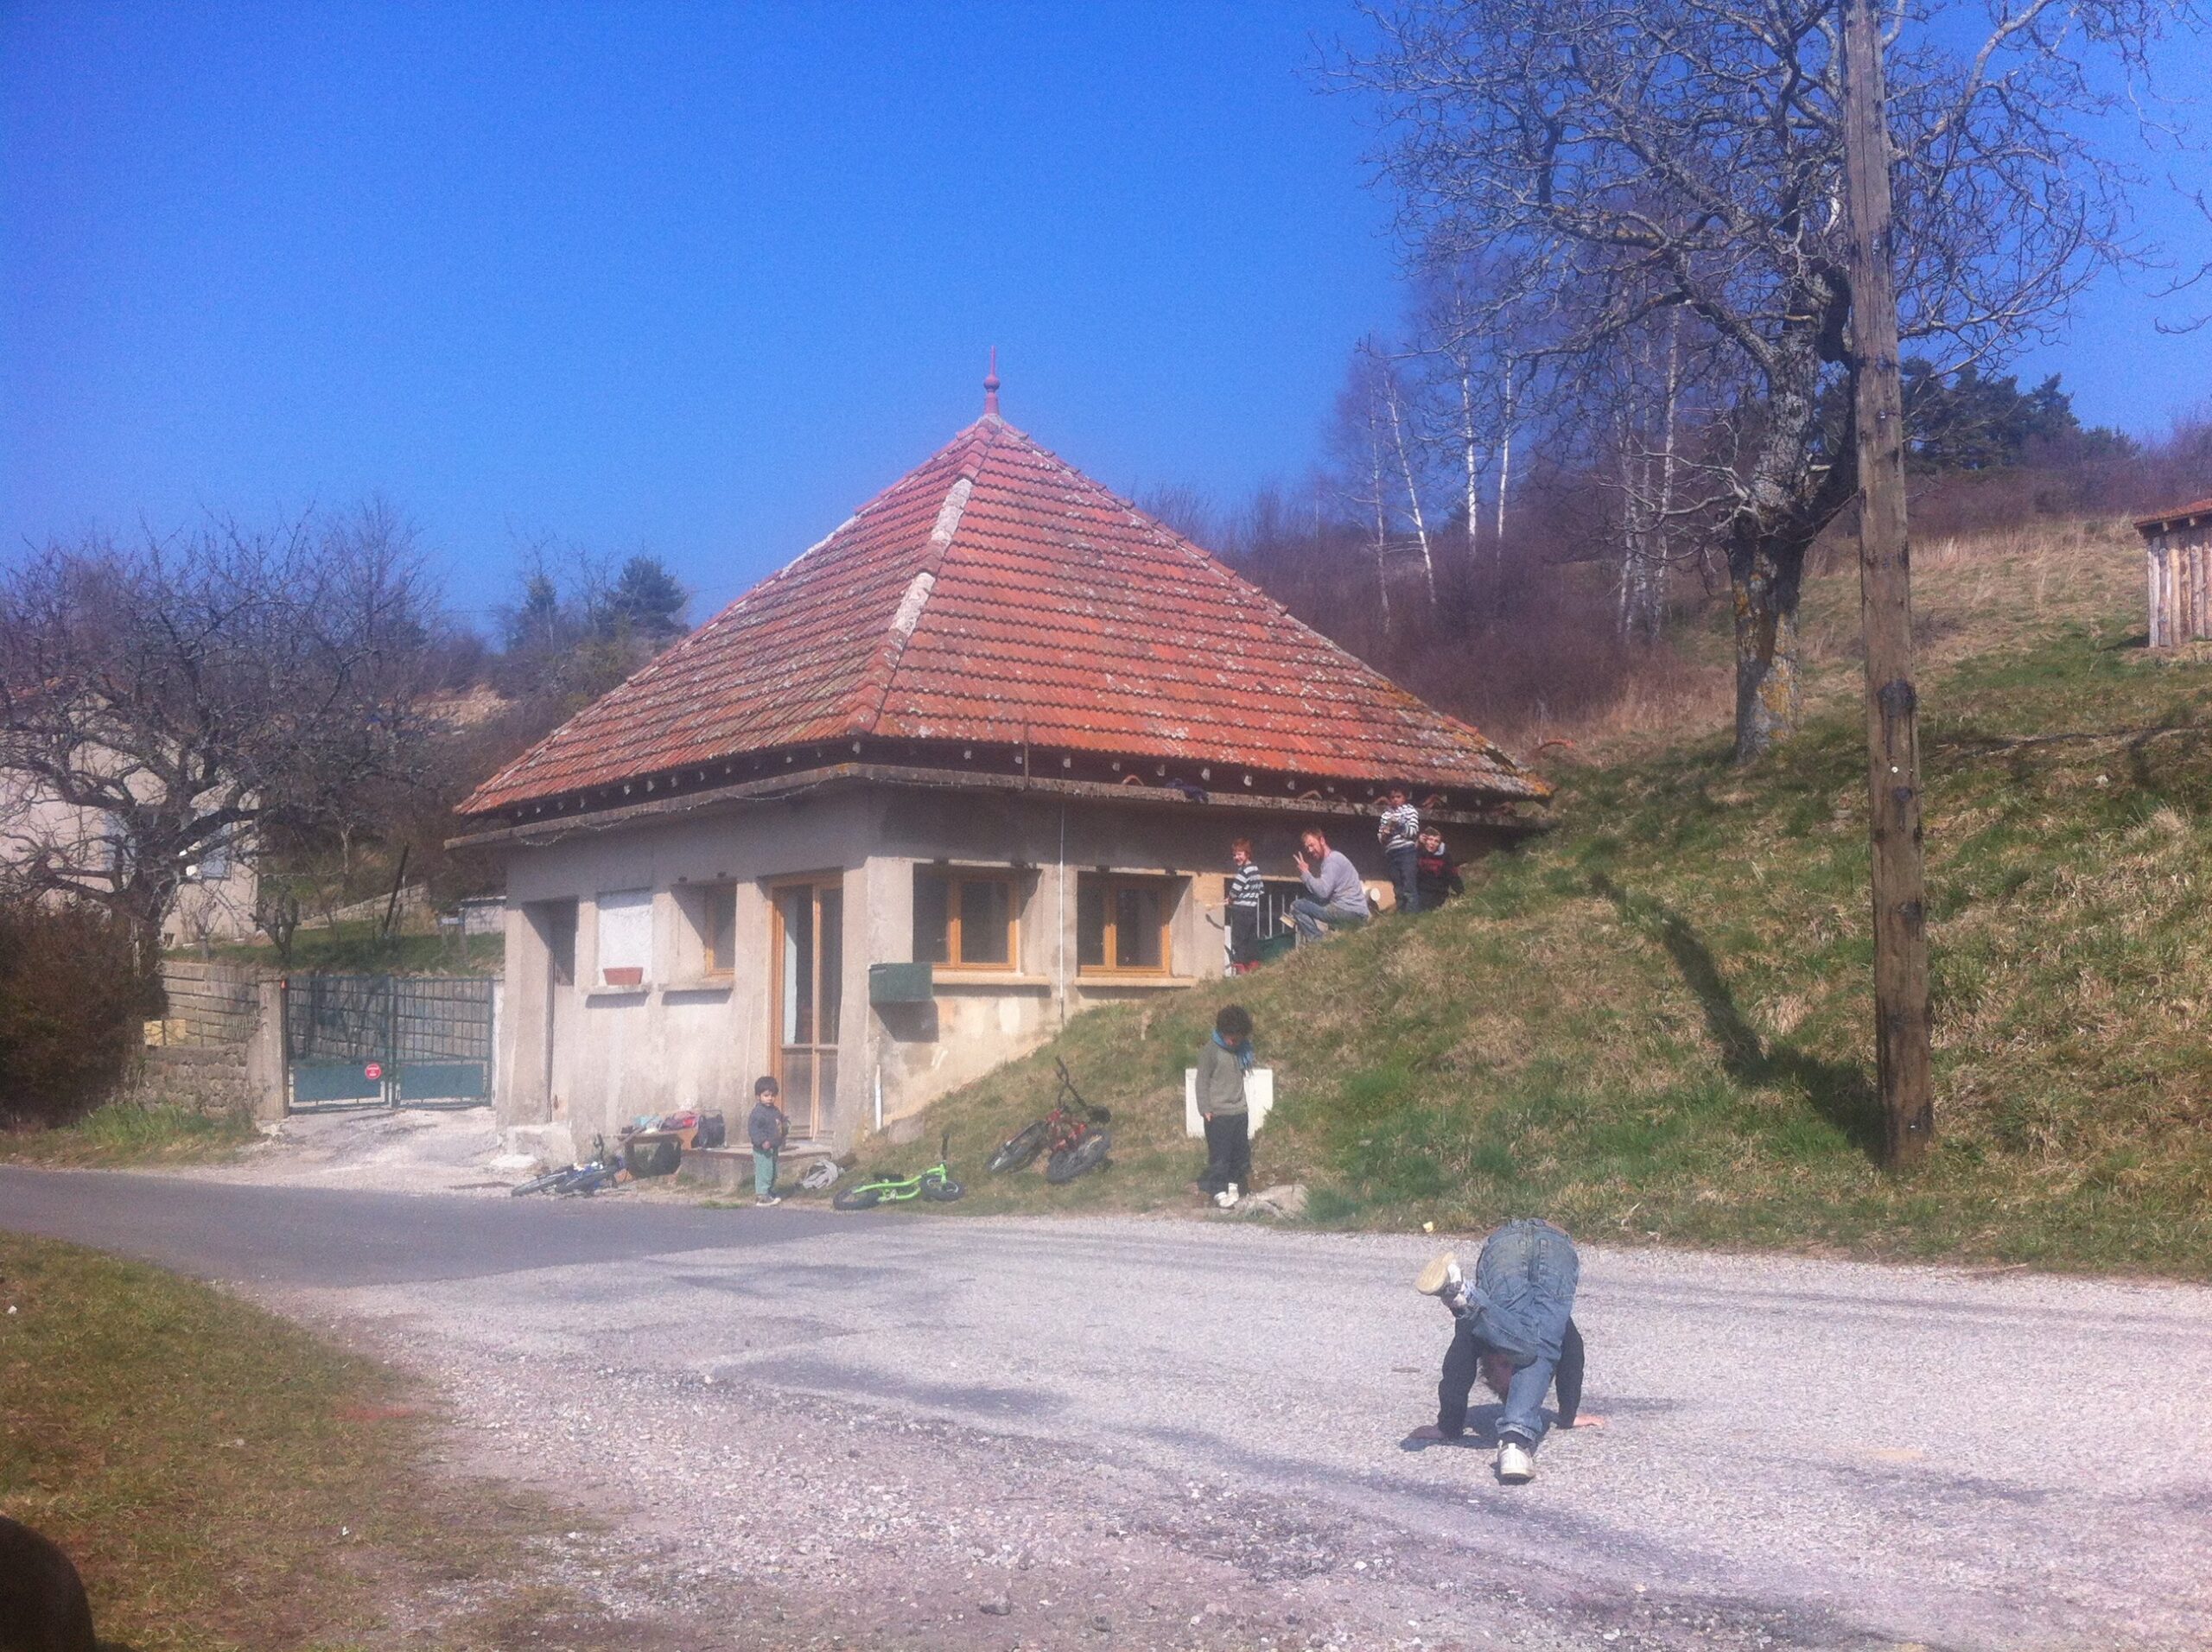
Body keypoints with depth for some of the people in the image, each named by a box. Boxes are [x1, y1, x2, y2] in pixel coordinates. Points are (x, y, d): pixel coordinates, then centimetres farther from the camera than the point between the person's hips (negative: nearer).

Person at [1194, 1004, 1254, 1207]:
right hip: (1218, 1114, -6)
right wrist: (1205, 1109, -13)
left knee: (1241, 1152, 7)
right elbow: (1202, 1081, -8)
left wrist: (1243, 1105, 16)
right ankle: (1220, 1192, -1)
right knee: (1219, 1154, -5)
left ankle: (1233, 1185, 20)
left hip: (1239, 1112, 6)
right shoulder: (1210, 1050, -8)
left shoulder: (1241, 1050, 9)